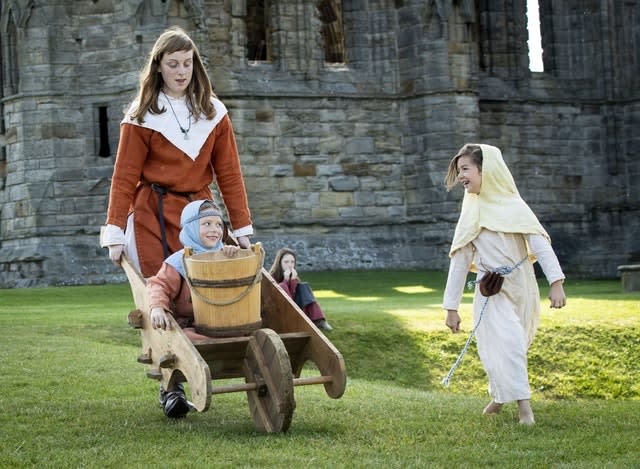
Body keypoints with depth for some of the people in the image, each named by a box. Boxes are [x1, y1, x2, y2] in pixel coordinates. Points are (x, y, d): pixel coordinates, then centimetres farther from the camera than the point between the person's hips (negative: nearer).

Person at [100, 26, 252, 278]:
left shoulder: (213, 112, 6)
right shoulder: (143, 116, -2)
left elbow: (229, 173, 6)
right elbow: (124, 177, -3)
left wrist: (242, 229, 2)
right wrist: (116, 233, -9)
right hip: (155, 215, -3)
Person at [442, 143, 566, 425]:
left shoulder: (513, 206, -3)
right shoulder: (471, 214, 3)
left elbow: (540, 243, -10)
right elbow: (459, 262, 4)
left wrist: (556, 282, -22)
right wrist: (451, 306, 2)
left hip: (521, 289, 0)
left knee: (509, 346, 8)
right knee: (506, 344, -15)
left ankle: (499, 396, 29)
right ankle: (524, 407, -16)